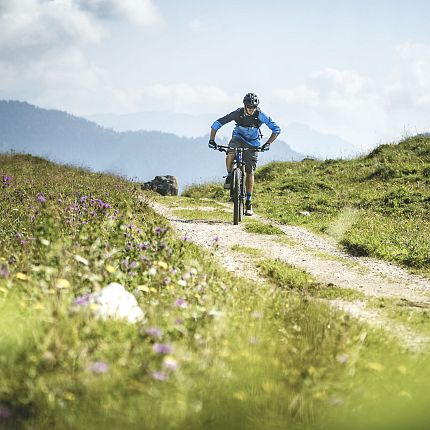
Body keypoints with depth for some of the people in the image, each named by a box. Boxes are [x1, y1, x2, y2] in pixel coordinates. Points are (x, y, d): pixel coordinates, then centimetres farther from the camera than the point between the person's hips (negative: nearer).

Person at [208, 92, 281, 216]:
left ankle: (248, 201, 8)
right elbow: (216, 124, -20)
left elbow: (276, 129, -20)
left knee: (250, 172, -3)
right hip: (238, 138, 0)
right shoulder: (238, 113, -25)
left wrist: (268, 143, -32)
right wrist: (211, 140, -30)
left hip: (252, 143, 0)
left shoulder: (260, 116, -25)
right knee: (230, 153, -35)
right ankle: (229, 176, -10)